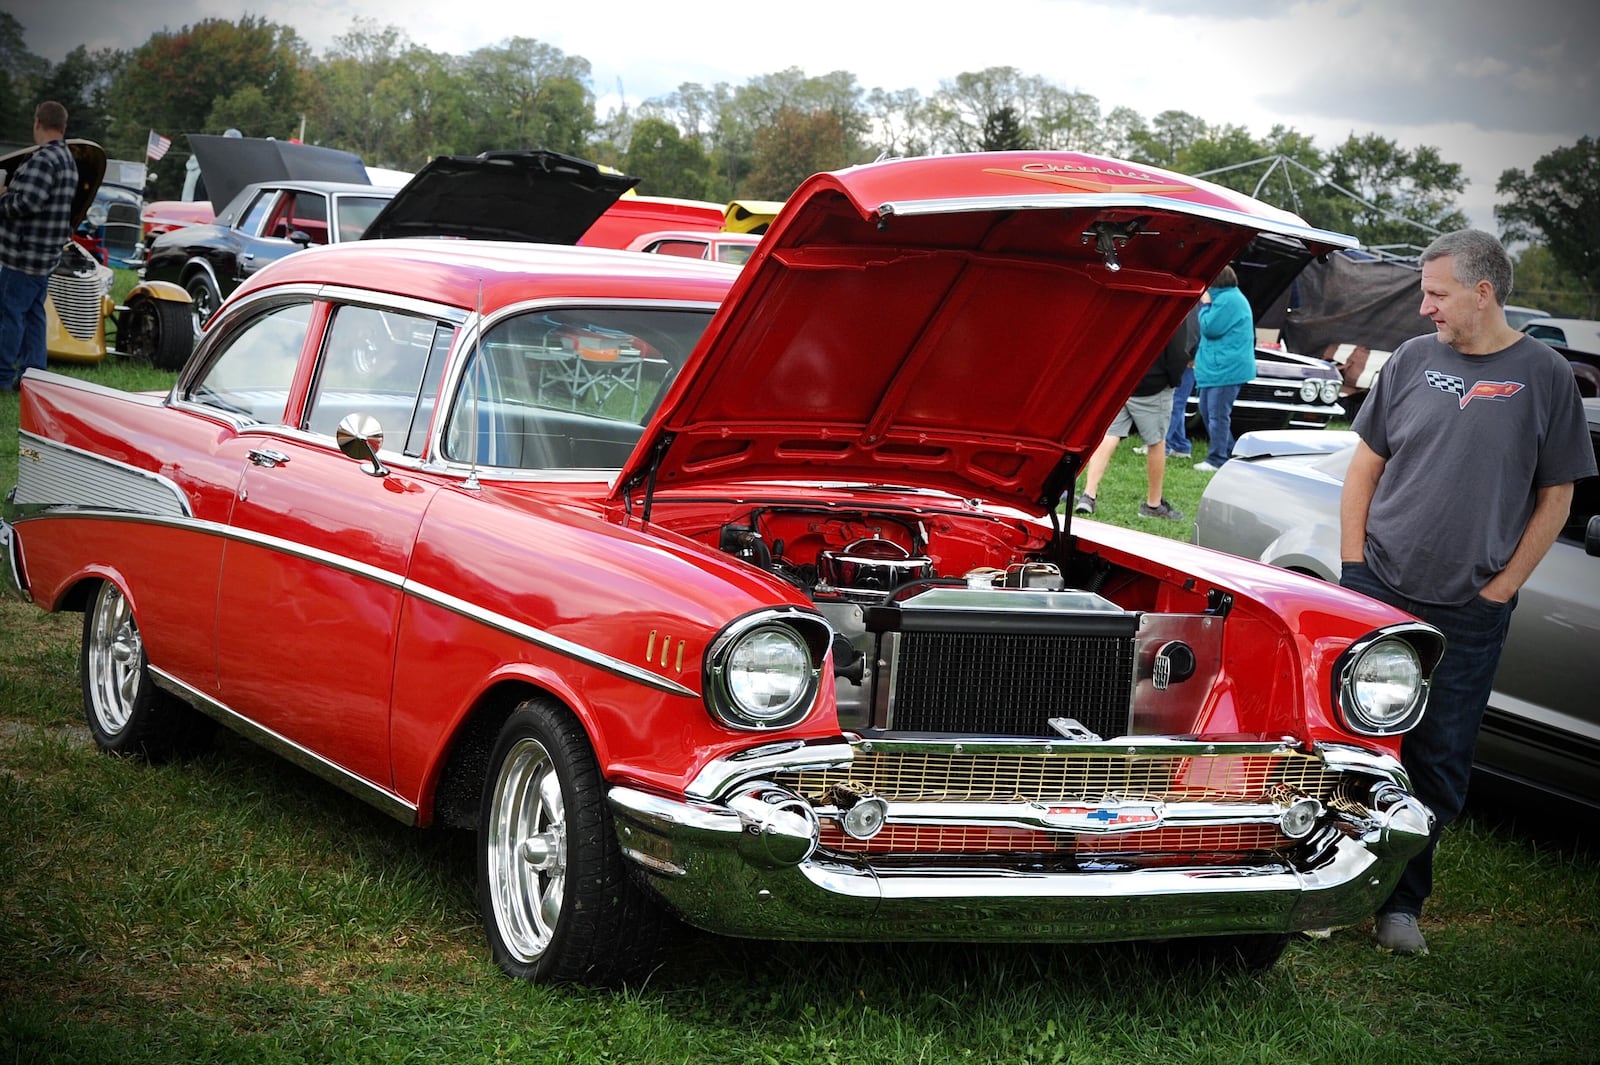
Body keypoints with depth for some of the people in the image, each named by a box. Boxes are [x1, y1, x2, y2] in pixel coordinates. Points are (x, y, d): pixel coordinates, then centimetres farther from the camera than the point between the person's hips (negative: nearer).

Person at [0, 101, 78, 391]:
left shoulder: (44, 159, -18)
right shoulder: (68, 159, 15)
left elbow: (27, 203, -25)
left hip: (24, 253, -10)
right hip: (47, 253, 10)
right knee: (33, 313, 12)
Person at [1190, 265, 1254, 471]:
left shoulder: (1228, 300, -16)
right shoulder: (1225, 297, 19)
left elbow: (1210, 328, -19)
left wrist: (1205, 305, -9)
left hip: (1225, 369, -12)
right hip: (1214, 367, 12)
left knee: (1217, 415, -9)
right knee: (1206, 410, 17)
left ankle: (1217, 460, -6)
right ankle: (1228, 453, 24)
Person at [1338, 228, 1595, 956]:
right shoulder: (1413, 360, 3)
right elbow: (1366, 466, 9)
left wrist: (1501, 588, -3)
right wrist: (1353, 569, 2)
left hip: (1470, 617, -1)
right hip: (1376, 594, 1)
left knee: (1438, 764, 6)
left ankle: (1402, 903, 19)